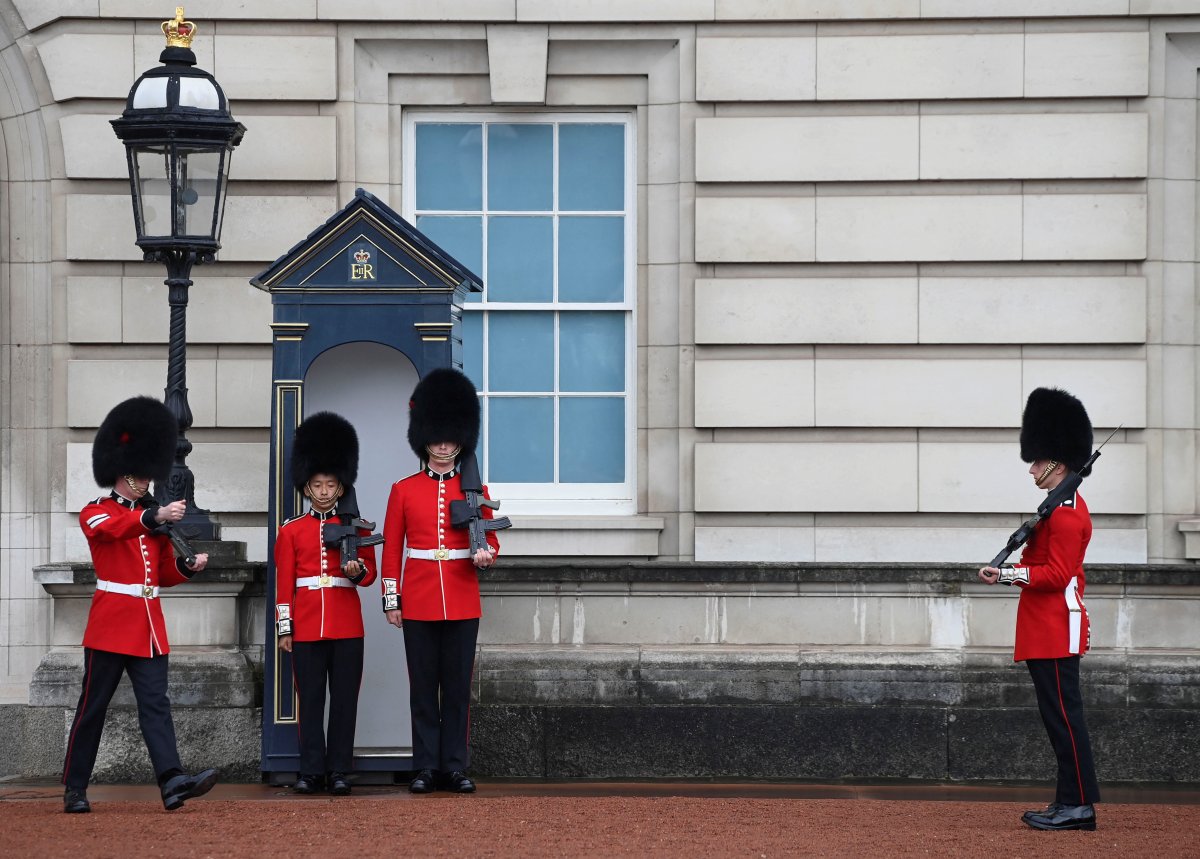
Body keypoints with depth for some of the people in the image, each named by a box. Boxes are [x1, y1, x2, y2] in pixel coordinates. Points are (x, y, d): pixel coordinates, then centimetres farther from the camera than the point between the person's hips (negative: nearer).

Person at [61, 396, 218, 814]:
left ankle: (172, 781, -18)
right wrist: (157, 516, -45)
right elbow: (115, 527, -28)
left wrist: (189, 565, -2)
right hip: (111, 624, -5)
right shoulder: (95, 513, -3)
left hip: (149, 627, 5)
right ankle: (75, 789, 10)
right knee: (93, 706, 1)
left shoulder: (153, 516, 16)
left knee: (155, 705, -5)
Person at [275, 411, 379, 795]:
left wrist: (357, 569, -16)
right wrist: (284, 628, 2)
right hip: (306, 627, 0)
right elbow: (284, 583, 7)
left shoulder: (355, 527, 7)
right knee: (310, 700, 1)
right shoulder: (291, 531, 7)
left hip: (346, 626, 0)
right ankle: (311, 771, 5)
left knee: (344, 699, 1)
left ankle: (339, 771, 5)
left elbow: (370, 573, 8)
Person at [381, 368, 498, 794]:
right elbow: (392, 549, 5)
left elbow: (490, 539, 10)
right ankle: (426, 767, 7)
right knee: (423, 687, 3)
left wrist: (486, 554, -14)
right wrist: (391, 599, 0)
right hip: (419, 603, -1)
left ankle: (455, 767, 7)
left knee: (458, 687, 3)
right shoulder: (404, 491, 4)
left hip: (462, 602, 1)